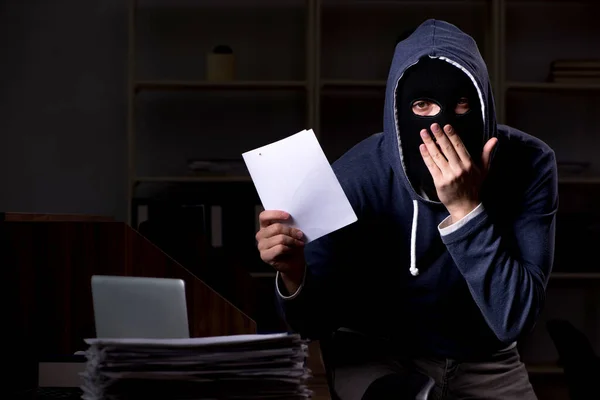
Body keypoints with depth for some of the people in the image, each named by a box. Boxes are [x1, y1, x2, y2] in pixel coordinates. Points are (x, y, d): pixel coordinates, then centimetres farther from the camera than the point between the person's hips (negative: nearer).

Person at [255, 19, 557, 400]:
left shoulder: (529, 165, -20)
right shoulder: (357, 178, -22)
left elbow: (514, 320, -26)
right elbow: (316, 321, -15)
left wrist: (466, 208, -36)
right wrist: (294, 275, -37)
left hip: (482, 359, 2)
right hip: (377, 352, -2)